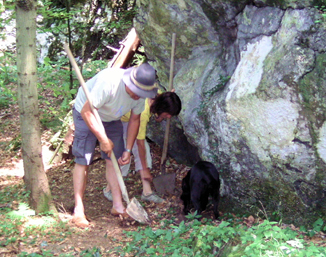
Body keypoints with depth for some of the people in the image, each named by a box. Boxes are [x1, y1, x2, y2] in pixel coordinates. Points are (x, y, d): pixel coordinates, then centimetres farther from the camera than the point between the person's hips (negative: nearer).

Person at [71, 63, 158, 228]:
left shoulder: (141, 92, -17)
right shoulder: (108, 82, -39)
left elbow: (134, 120, -2)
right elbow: (87, 111, -34)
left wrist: (128, 150, -5)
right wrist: (104, 139, -30)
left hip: (112, 119, 6)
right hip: (86, 115, -6)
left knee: (114, 160, 0)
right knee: (83, 161, -9)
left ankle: (118, 206, 7)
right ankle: (78, 211, -5)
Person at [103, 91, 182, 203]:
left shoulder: (157, 94, -20)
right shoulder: (143, 112, -39)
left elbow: (158, 119, -1)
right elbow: (140, 143, -30)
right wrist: (144, 169, -21)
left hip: (129, 120, 8)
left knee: (145, 150, -2)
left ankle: (147, 191, 2)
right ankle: (109, 189, 7)